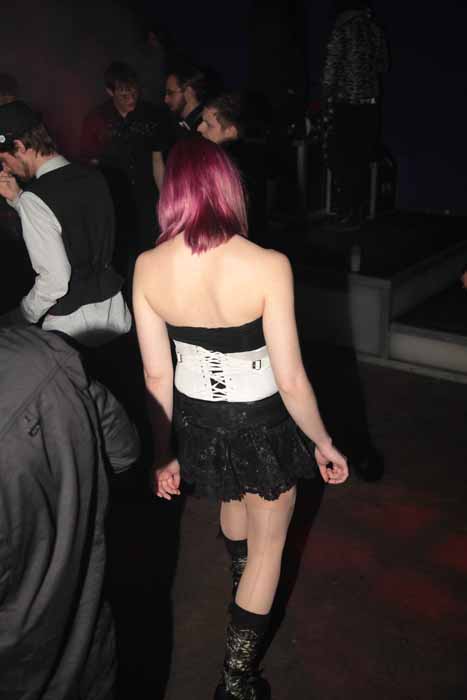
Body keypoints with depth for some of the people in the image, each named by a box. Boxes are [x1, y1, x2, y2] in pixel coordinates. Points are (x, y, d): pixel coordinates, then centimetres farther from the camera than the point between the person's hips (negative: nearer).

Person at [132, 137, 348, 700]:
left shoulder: (148, 267, -15)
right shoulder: (267, 266, -25)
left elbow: (156, 376, -7)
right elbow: (291, 380, -20)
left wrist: (163, 453, 6)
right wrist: (323, 443, -3)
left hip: (195, 418, 4)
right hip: (261, 422, -4)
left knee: (233, 499, 36)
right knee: (268, 543, 20)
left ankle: (241, 581, 67)